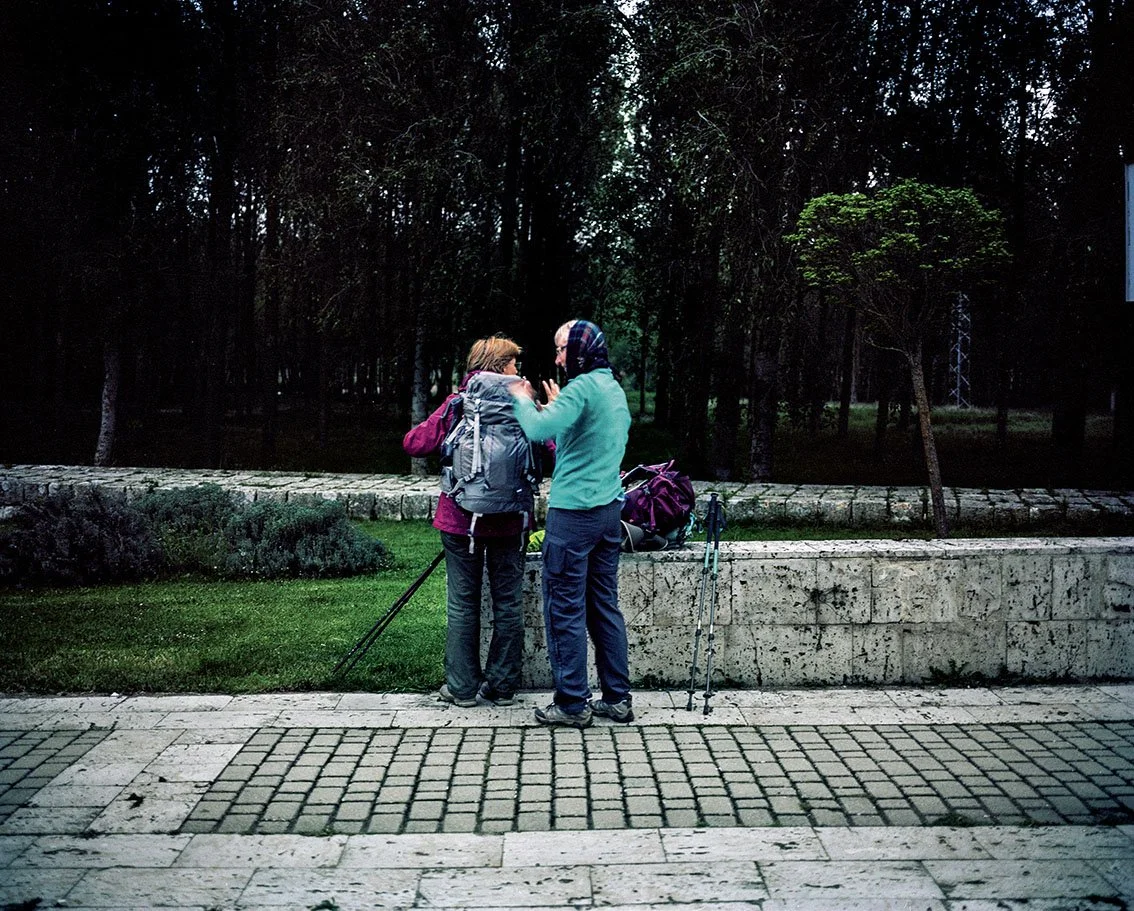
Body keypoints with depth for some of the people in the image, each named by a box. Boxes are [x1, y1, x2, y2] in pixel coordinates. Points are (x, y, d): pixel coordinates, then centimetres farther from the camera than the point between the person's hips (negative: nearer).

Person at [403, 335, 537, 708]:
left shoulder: (457, 404, -3)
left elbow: (414, 444, -7)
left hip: (462, 520, 0)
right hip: (511, 522, 0)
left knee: (462, 603, 8)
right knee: (508, 603, 10)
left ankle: (462, 687, 12)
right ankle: (503, 685, 16)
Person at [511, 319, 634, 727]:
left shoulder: (582, 387, -15)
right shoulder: (616, 390, 15)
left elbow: (538, 429, -26)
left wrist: (524, 401, -8)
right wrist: (557, 408, 22)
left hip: (573, 511, -9)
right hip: (609, 509, 9)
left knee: (565, 610, -1)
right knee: (604, 605, 13)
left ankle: (572, 704, 4)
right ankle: (618, 697, 17)